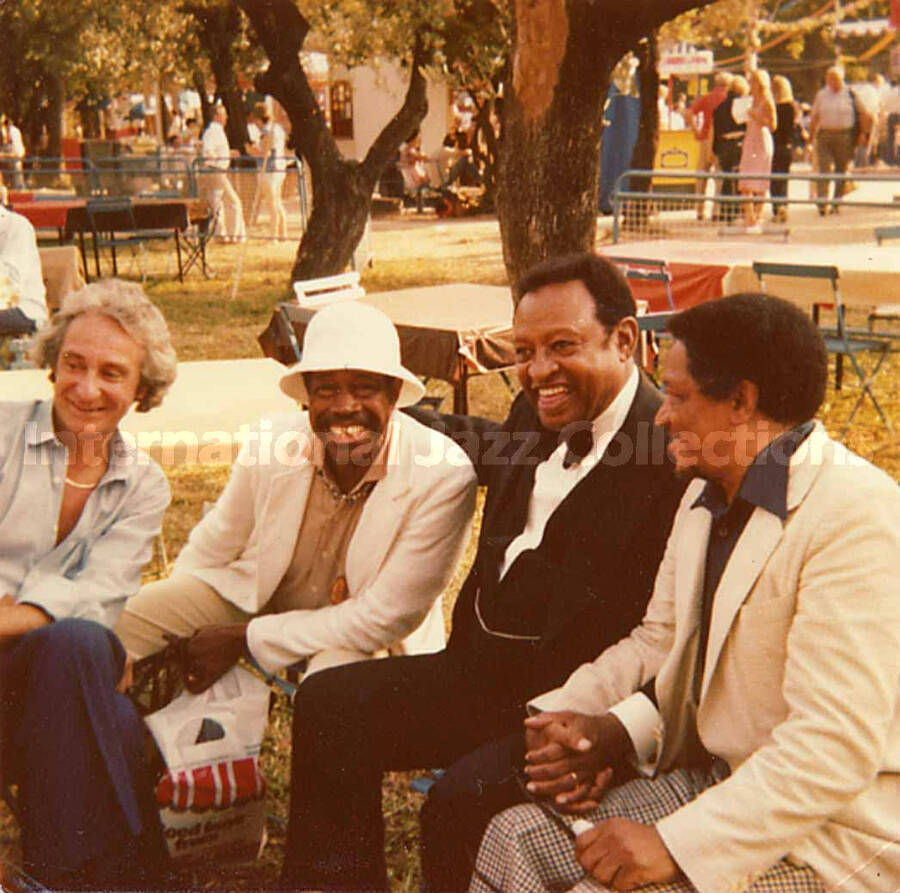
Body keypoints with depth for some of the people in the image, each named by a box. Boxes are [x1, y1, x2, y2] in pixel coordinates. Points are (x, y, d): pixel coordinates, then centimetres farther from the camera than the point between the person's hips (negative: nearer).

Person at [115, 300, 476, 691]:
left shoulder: (443, 477, -26)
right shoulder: (271, 444, -14)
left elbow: (384, 618, -23)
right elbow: (209, 552, 4)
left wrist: (244, 639, -22)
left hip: (370, 641, -3)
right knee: (131, 614, -14)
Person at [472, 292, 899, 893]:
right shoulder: (706, 497, 9)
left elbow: (836, 743, -27)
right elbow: (660, 642, 17)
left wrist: (675, 845, -26)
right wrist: (610, 727, -3)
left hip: (833, 835, -8)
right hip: (718, 779, 8)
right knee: (515, 840, -2)